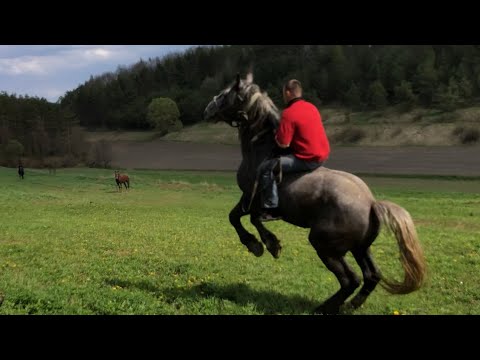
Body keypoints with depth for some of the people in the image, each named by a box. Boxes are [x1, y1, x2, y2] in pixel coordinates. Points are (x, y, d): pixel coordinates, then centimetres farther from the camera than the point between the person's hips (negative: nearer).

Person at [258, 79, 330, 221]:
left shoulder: (288, 113, -15)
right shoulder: (312, 107, 11)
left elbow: (283, 144, -18)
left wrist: (276, 136, 5)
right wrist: (283, 133, 21)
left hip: (307, 159, -9)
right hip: (323, 154, 10)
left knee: (266, 168, -9)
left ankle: (272, 209, -8)